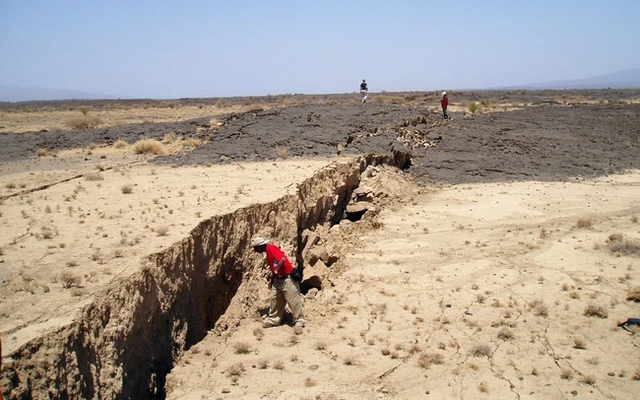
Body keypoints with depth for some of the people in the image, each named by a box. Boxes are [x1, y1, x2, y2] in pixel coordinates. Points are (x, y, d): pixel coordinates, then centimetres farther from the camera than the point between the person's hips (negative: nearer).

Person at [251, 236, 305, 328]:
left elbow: (282, 259, -30)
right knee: (275, 300, 13)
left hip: (287, 279, -10)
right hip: (278, 279, 10)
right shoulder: (268, 251, 13)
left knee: (293, 301, -2)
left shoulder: (271, 248, -17)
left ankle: (299, 321, 7)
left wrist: (276, 271, -17)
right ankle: (273, 320, 23)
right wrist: (272, 280, 18)